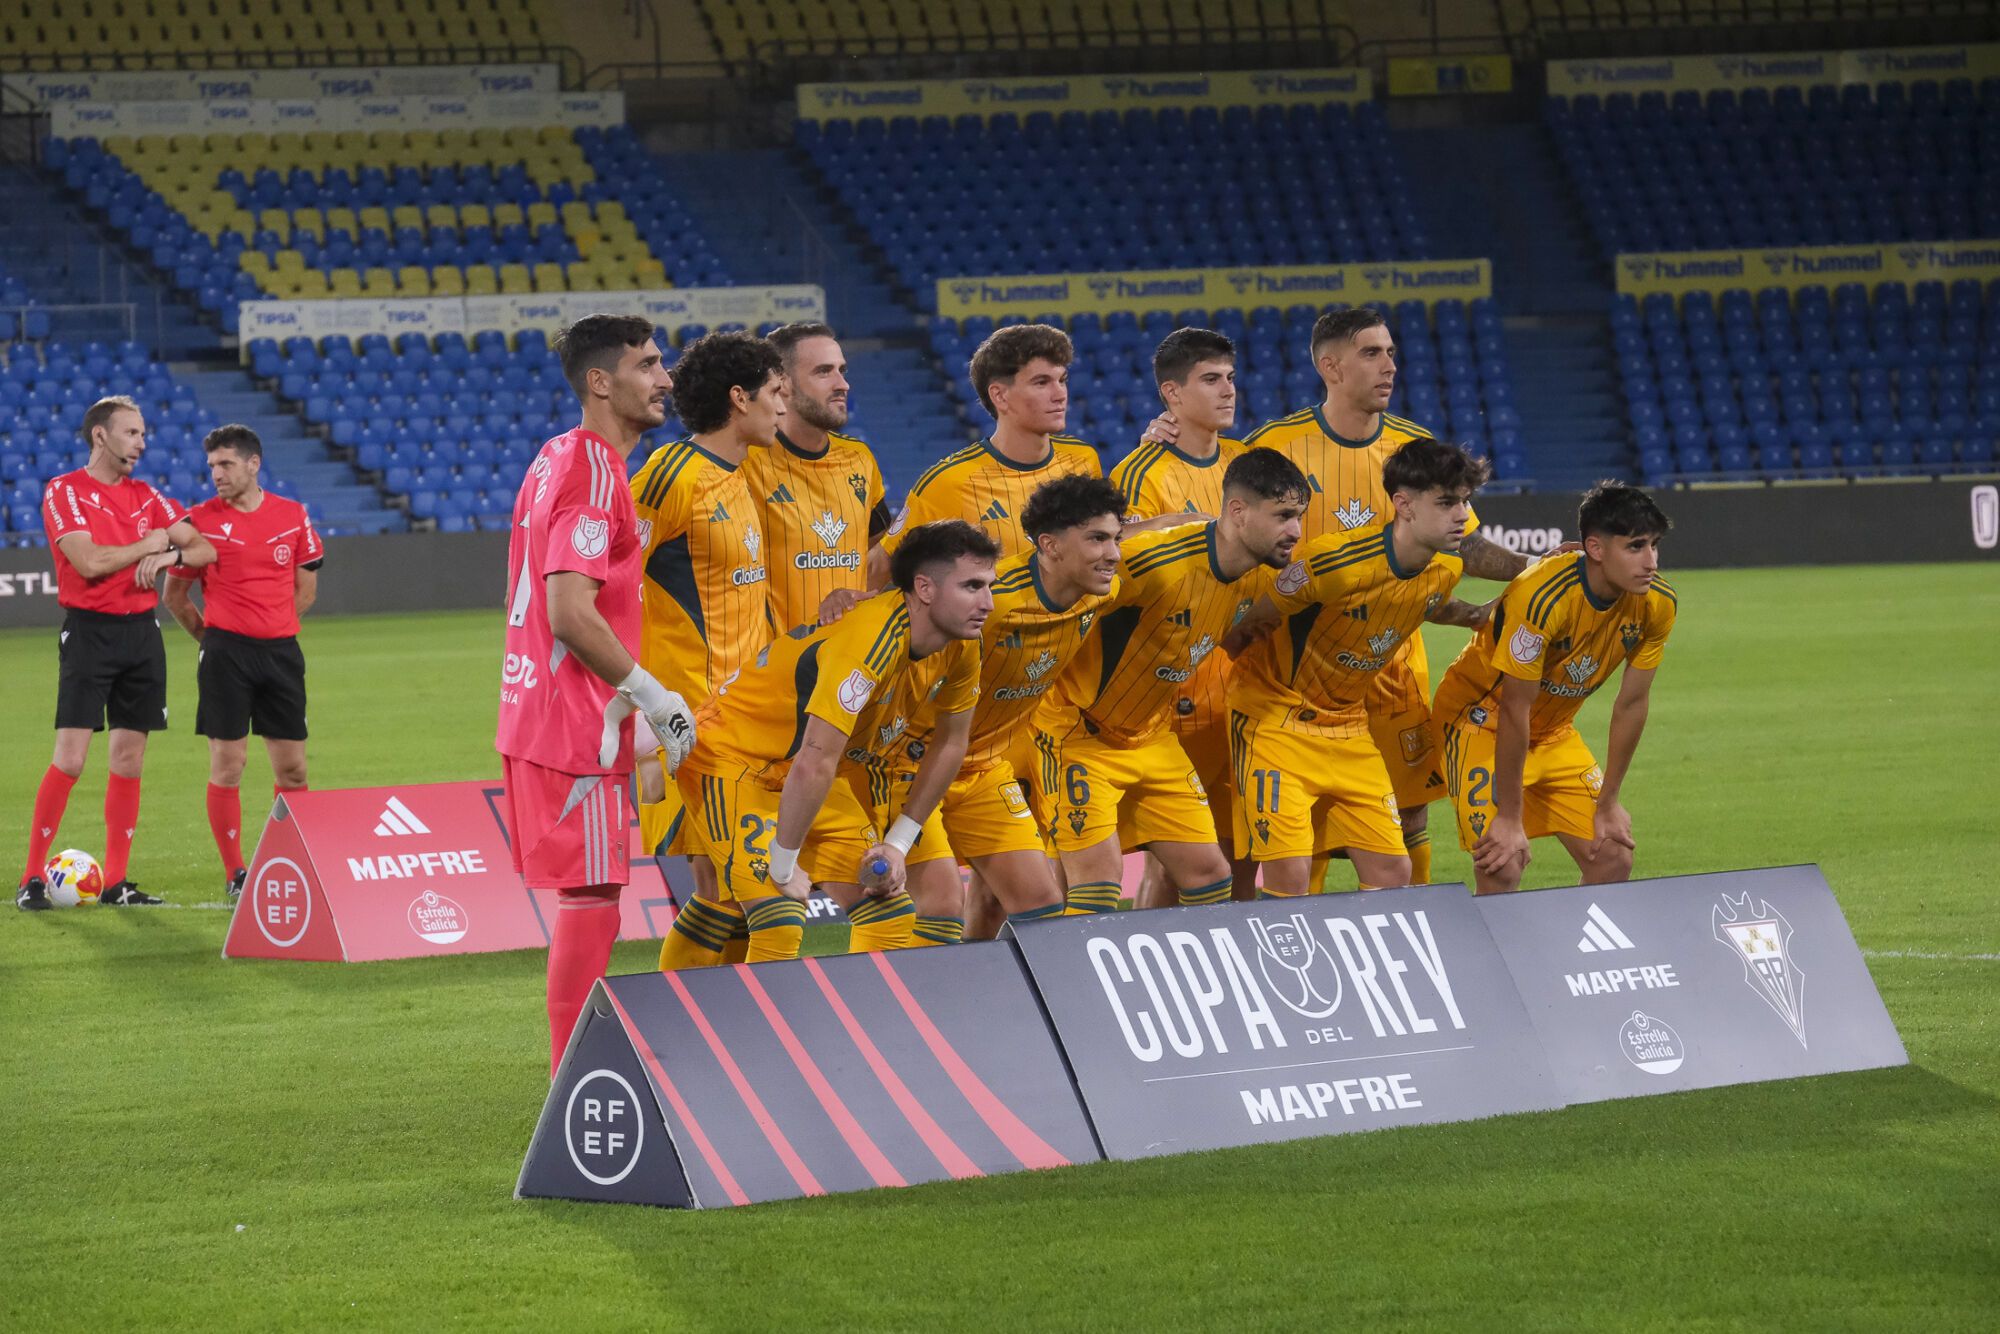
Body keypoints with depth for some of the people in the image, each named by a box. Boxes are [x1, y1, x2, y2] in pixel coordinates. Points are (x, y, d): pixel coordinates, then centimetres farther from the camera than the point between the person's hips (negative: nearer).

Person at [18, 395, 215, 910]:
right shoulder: (64, 492, -5)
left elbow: (205, 550, 11)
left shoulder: (145, 496, 12)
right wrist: (148, 544, -5)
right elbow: (90, 561, -18)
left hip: (141, 631, 6)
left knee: (130, 759, 5)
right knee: (70, 758, -11)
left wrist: (170, 555, -10)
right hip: (89, 631, -6)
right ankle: (32, 879, -5)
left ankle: (116, 881, 11)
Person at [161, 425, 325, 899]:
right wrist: (213, 636, 6)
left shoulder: (293, 516, 5)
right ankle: (235, 875, 3)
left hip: (281, 649, 3)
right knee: (227, 764, -3)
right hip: (225, 655, -2)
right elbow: (175, 595, 7)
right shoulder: (200, 519, -1)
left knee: (292, 767, 4)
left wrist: (273, 627, 9)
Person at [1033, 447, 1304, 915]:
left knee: (1210, 875, 5)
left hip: (1152, 737, 8)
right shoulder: (1159, 562, -29)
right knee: (1097, 877, -17)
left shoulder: (1257, 576, -4)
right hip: (1079, 732, -8)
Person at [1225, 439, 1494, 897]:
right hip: (1276, 720, -7)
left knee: (1392, 871, 1)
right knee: (1290, 877, -17)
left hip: (1348, 726, 7)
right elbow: (1247, 620, -18)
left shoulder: (1447, 567, -6)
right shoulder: (1336, 562, -29)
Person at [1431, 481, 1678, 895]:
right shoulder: (1544, 598, -33)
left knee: (1614, 858, -1)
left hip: (1554, 730, 6)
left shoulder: (1657, 604, -14)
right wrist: (1510, 817, -23)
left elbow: (1631, 704, -3)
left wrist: (1608, 802, 0)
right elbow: (1514, 709, -27)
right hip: (1482, 717, -6)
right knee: (1503, 863, -21)